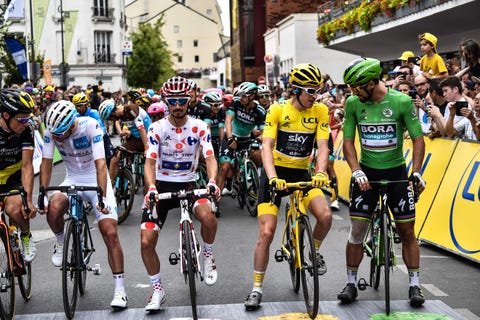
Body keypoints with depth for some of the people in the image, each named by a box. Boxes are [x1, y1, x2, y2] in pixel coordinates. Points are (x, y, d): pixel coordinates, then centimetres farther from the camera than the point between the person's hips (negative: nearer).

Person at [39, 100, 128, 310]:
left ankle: (120, 290, -7)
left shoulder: (91, 126, -25)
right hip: (72, 180, 3)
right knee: (54, 207, -31)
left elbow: (100, 164, -30)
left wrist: (102, 197, -37)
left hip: (96, 181, -2)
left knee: (110, 233, -14)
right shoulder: (51, 131, -15)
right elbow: (46, 163, -9)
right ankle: (61, 243, 1)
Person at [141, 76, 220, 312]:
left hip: (188, 184, -1)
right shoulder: (157, 128, -7)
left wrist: (212, 181, -36)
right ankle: (158, 290, 13)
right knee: (146, 242, -9)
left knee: (208, 216, -33)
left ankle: (208, 257, -2)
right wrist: (151, 188, -34)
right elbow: (150, 161, -15)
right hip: (162, 185, 1)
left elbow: (209, 157, -15)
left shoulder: (199, 127, -6)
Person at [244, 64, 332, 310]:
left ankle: (314, 251, 9)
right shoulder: (277, 110, -11)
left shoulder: (320, 111, -4)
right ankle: (257, 289, 7)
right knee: (266, 233, -8)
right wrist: (273, 177, -35)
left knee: (325, 215, -23)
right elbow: (266, 146, -19)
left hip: (302, 174, 2)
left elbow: (322, 146, -12)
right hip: (275, 174, -2)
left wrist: (320, 172, -31)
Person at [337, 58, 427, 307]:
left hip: (396, 173, -1)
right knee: (357, 229, -2)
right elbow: (348, 141, -3)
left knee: (406, 230, 2)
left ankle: (414, 285, 13)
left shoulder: (402, 102, -12)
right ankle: (351, 283, 12)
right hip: (366, 173, 1)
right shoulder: (353, 103, -6)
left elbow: (418, 139, -7)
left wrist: (416, 173, -18)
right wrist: (356, 172, -17)